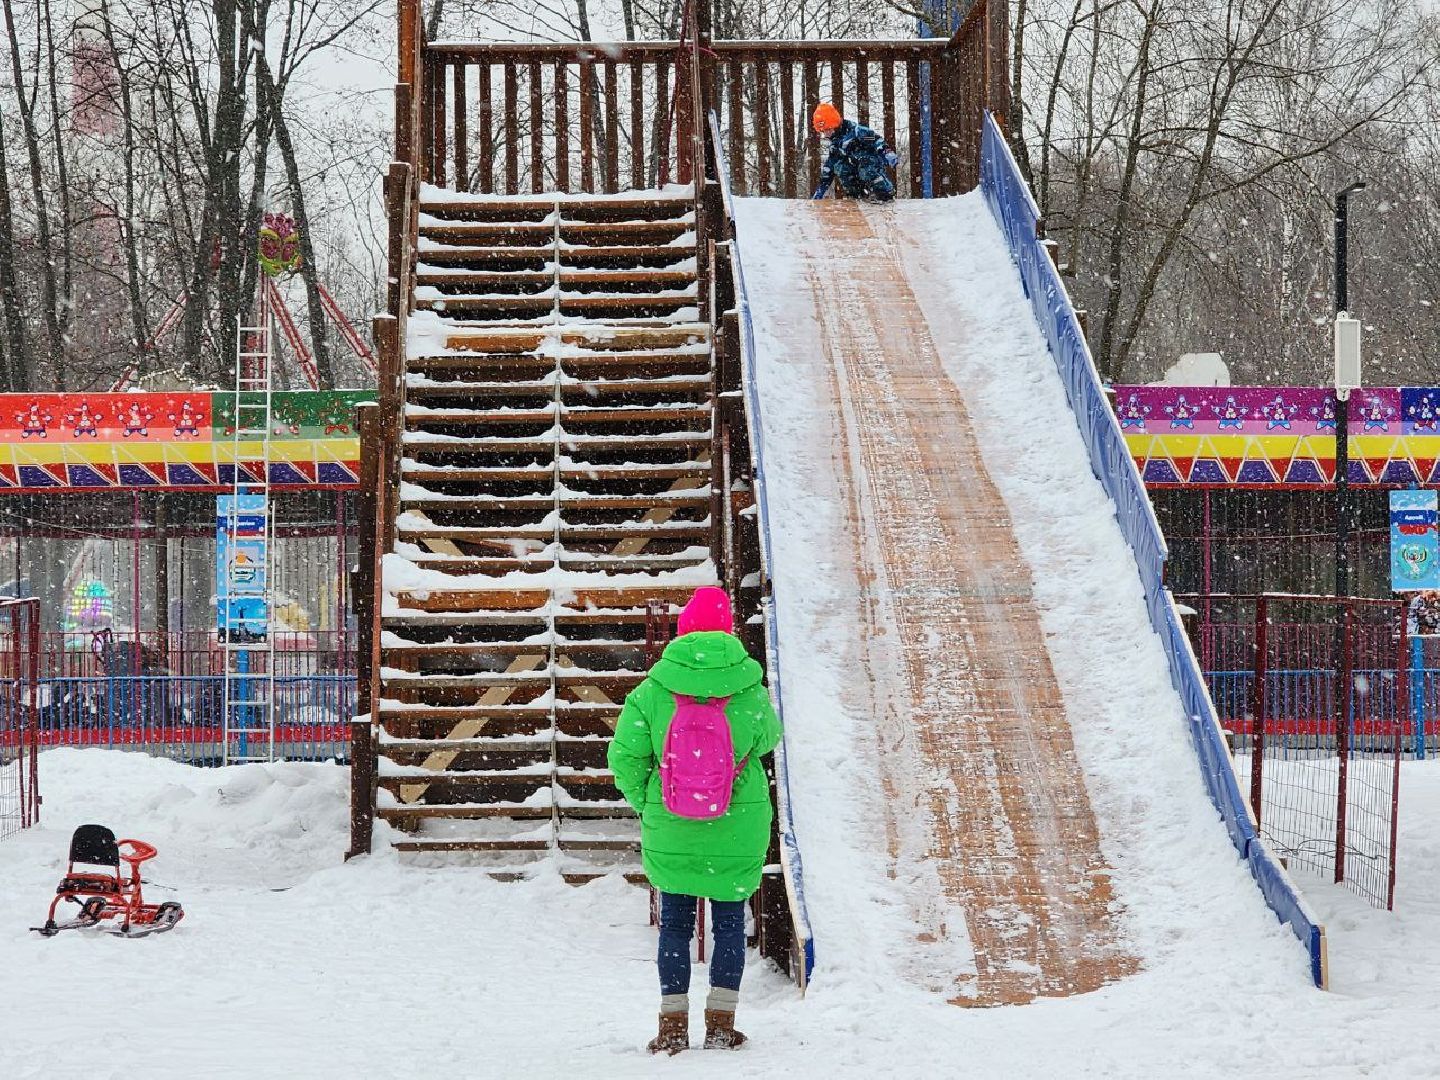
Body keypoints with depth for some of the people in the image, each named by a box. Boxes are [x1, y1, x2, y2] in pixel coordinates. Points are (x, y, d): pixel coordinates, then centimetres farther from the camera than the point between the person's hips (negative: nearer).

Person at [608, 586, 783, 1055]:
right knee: (730, 923, 12)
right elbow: (768, 738, 8)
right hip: (738, 830, 0)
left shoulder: (653, 691, -12)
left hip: (670, 827, 0)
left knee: (675, 924, 12)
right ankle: (720, 1023, 10)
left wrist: (644, 802, 10)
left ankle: (672, 1024, 9)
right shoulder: (749, 692, -11)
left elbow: (624, 756, -7)